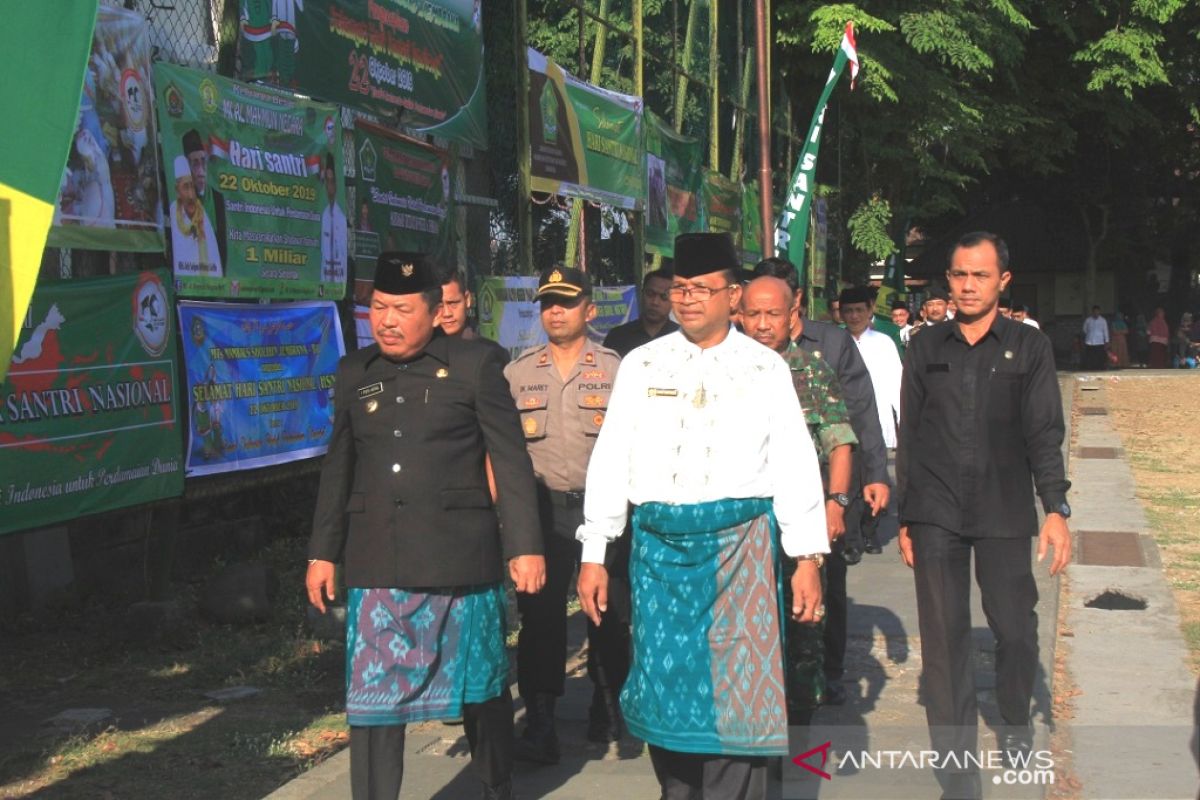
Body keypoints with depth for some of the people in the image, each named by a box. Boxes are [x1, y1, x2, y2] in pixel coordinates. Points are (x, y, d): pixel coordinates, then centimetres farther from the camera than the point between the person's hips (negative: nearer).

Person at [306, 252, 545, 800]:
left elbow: (511, 461, -1)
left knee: (480, 689, 10)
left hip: (460, 561, -2)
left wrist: (525, 546, -6)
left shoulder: (475, 364, 0)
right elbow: (337, 468, 17)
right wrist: (322, 552, 15)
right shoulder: (354, 372, 11)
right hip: (375, 567, 3)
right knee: (371, 698, 0)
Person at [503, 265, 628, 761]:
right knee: (539, 613, -2)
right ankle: (539, 724, 2)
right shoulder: (518, 372, 9)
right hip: (542, 508, 1)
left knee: (609, 613, 6)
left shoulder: (613, 369, 4)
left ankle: (608, 710, 23)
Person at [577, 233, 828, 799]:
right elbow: (609, 461, 6)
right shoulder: (641, 365, 8)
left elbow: (795, 466, 2)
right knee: (663, 683, 8)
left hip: (740, 545, -2)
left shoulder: (765, 369, 4)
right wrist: (593, 555, 2)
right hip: (658, 545, 2)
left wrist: (808, 559, -4)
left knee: (735, 691, -3)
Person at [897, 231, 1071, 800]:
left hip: (1004, 513, -1)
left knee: (1015, 630, 3)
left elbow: (1044, 433, -1)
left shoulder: (1029, 348, 4)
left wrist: (1056, 508, -11)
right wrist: (905, 517, 10)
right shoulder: (927, 348, 8)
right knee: (944, 641, 0)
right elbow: (909, 436, 11)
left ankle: (1015, 725, 33)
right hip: (937, 515, 1)